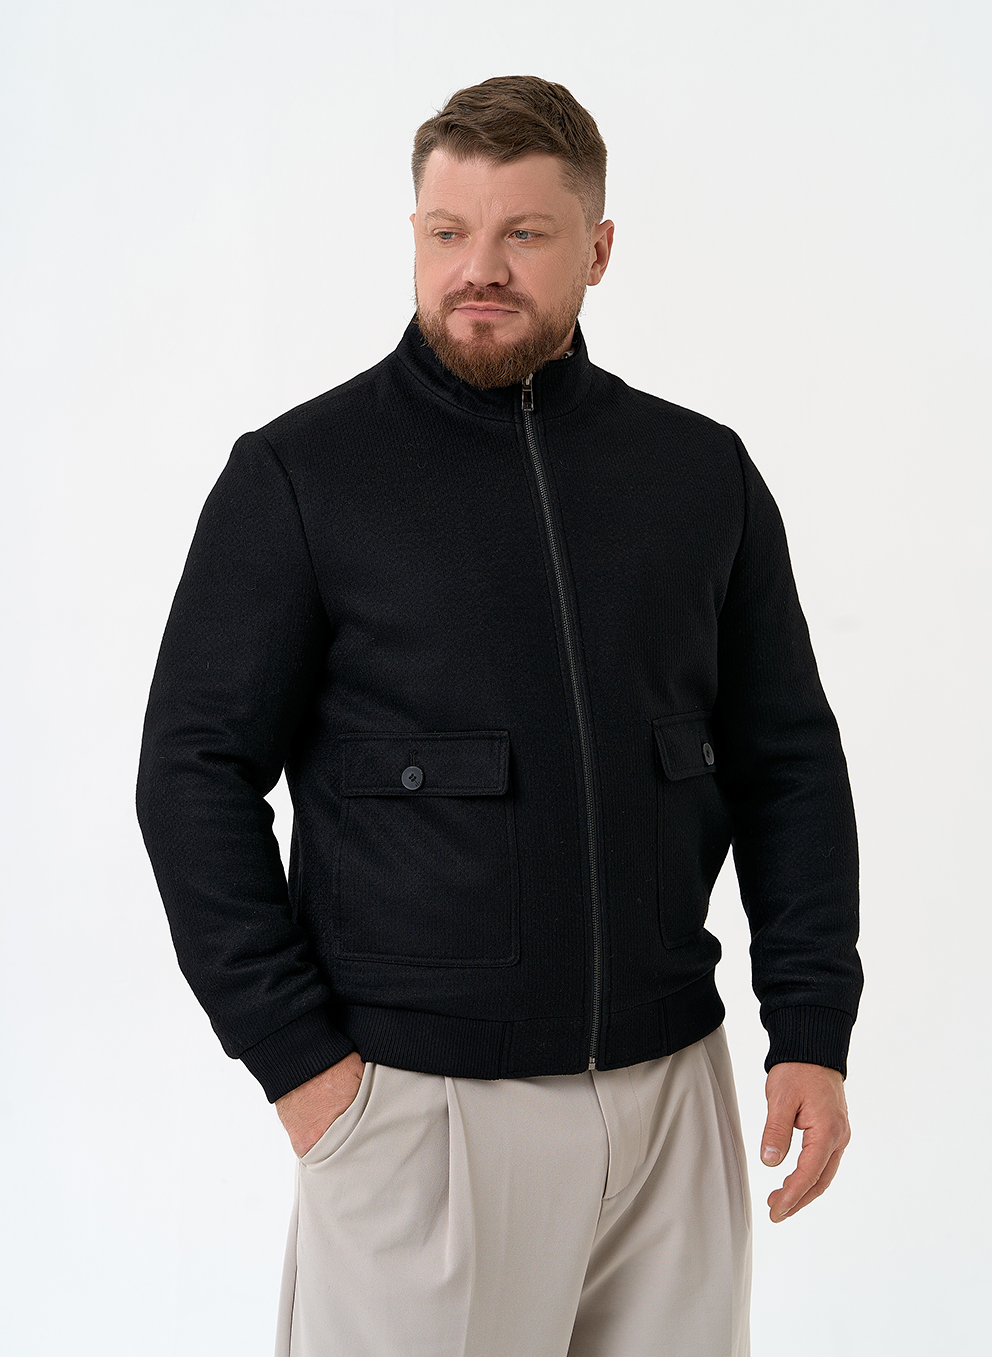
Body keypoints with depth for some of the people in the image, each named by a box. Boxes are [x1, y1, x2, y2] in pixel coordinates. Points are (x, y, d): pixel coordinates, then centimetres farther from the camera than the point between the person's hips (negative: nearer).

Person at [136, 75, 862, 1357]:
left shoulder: (702, 471, 6)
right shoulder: (299, 473, -4)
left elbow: (786, 759, 9)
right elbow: (196, 772, -4)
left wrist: (812, 1030, 2)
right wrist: (292, 1055, -9)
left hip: (673, 1091, 4)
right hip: (418, 1102, -3)